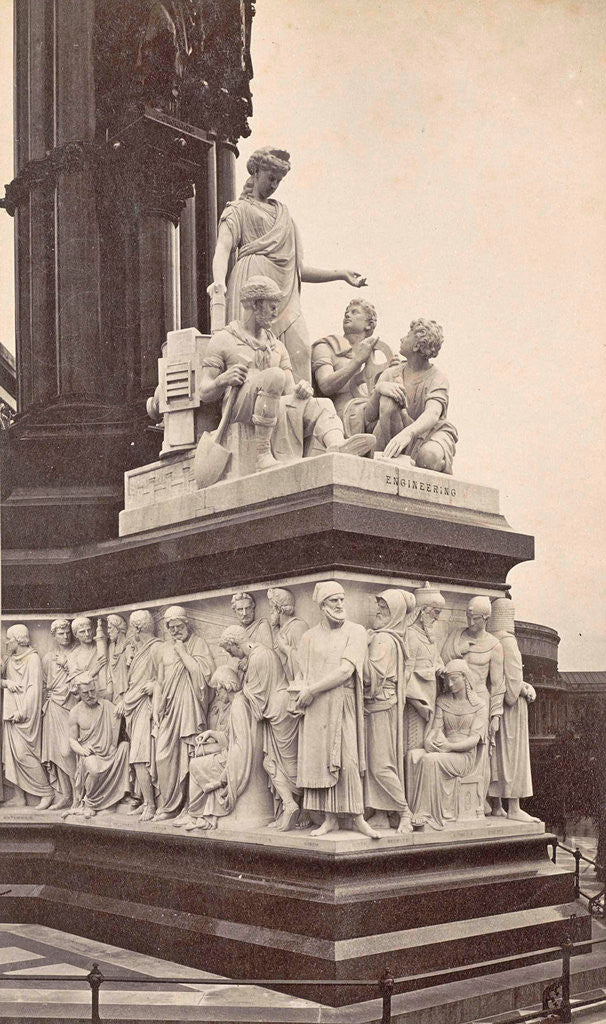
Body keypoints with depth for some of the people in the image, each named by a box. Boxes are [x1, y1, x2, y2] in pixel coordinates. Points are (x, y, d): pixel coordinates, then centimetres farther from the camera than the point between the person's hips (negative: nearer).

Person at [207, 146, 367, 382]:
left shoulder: (282, 212, 32)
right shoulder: (238, 210, 15)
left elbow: (297, 268, 29)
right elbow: (222, 250, -4)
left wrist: (341, 274, 22)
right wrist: (219, 281, -26)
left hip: (285, 293, 5)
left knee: (299, 349, -14)